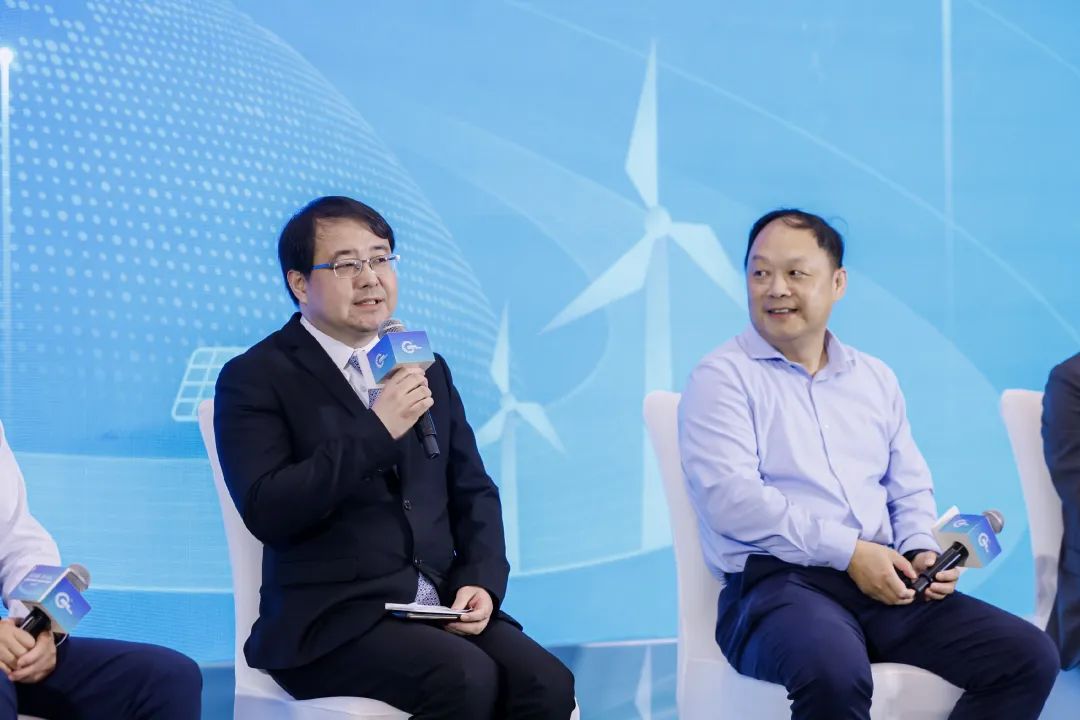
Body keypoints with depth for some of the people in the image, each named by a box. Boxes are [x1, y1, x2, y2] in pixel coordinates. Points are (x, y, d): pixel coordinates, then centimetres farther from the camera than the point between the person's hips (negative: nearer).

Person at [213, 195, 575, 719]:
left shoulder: (426, 367, 18)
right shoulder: (255, 379, -1)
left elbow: (473, 493, 19)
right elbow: (266, 511, -14)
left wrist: (483, 582, -1)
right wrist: (375, 433, -19)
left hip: (443, 606, 5)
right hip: (330, 619, -5)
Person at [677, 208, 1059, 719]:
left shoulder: (875, 379, 20)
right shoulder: (722, 378, 1)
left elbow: (911, 489, 22)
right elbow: (731, 499, -12)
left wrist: (922, 551, -2)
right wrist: (849, 552, -15)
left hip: (883, 583, 6)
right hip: (776, 582, -6)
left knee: (1030, 656, -12)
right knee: (836, 673, -40)